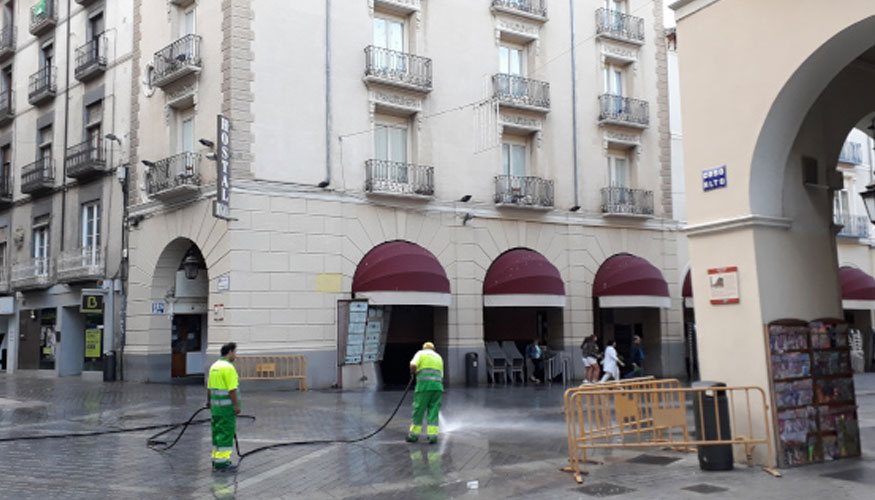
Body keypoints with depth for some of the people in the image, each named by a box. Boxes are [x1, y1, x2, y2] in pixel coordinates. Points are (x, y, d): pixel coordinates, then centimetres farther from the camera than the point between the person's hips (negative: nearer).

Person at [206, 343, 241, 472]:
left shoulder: (214, 366, 11)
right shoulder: (228, 367, -16)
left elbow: (209, 387, 17)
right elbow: (232, 389, -20)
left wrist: (209, 401, 29)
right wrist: (236, 406, -18)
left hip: (216, 405, 9)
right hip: (227, 406, -9)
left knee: (218, 433, 13)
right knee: (226, 434, -5)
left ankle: (217, 460, 17)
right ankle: (222, 463, -5)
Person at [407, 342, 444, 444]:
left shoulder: (421, 353, 10)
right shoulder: (439, 357, 24)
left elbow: (413, 365, -9)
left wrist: (413, 372, 11)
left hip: (424, 386, -4)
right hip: (437, 387, 4)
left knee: (418, 411, 5)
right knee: (433, 413, 5)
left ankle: (414, 435, 11)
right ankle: (433, 436, -4)